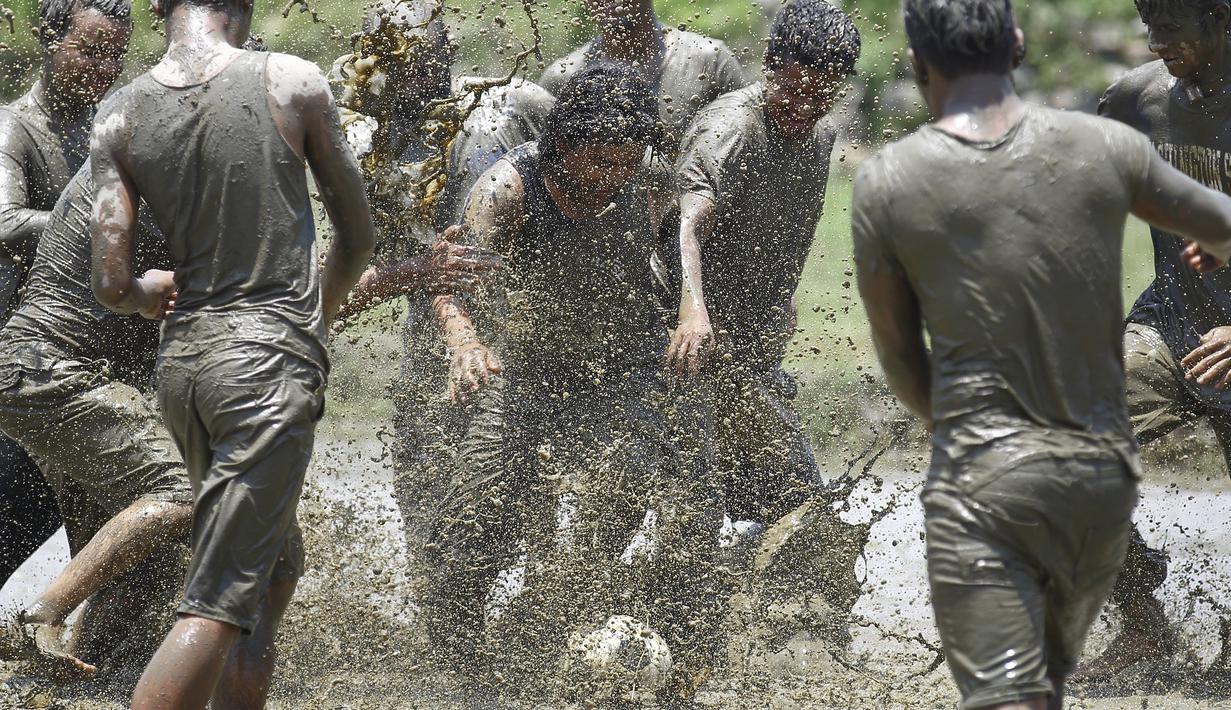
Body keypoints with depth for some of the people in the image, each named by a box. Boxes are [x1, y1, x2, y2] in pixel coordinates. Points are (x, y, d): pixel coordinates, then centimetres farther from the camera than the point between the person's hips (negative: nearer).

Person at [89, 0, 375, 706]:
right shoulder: (294, 83, -5)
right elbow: (358, 236, 5)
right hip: (272, 357, -5)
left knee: (278, 567, 24)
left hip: (183, 358, 5)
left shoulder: (119, 119, 1)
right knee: (216, 609, -9)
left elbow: (113, 287, -2)